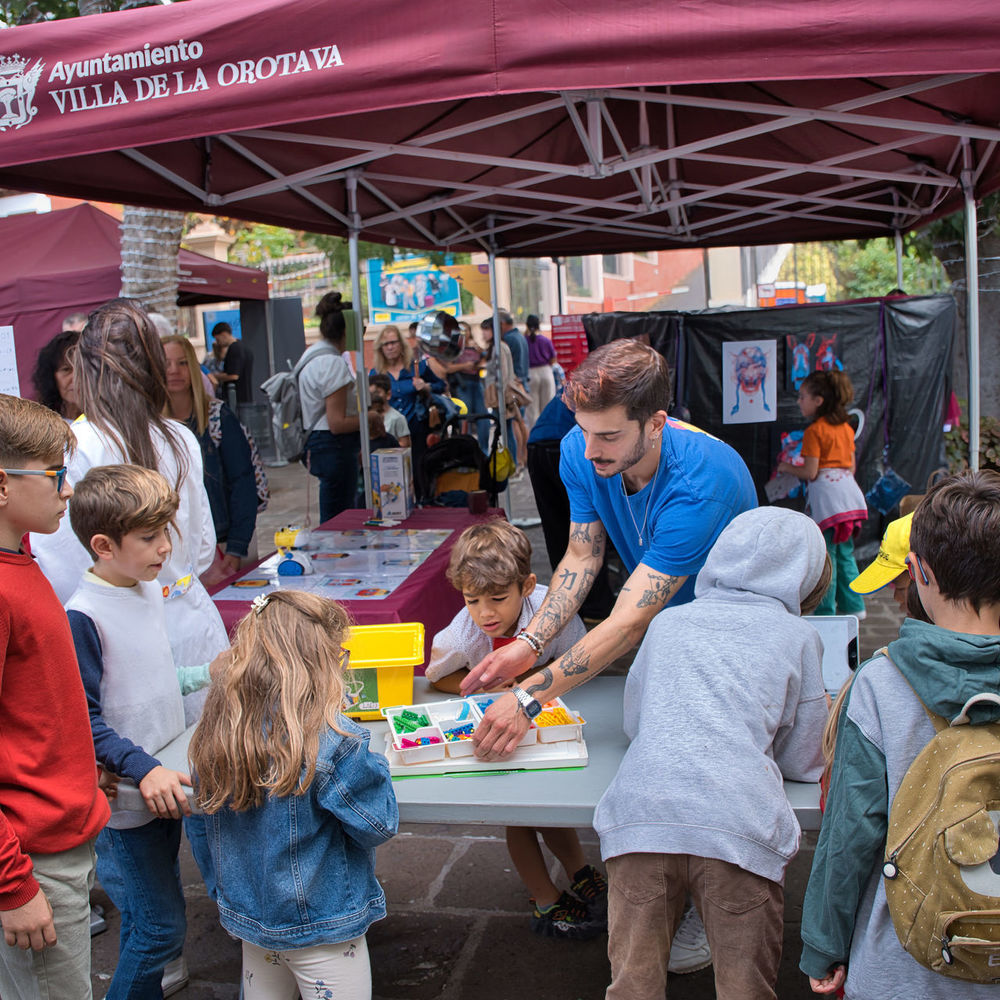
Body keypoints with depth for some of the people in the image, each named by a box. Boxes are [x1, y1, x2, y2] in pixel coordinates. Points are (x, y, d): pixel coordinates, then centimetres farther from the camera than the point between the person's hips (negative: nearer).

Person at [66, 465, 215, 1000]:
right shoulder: (83, 616, -21)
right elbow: (83, 718, -22)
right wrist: (142, 769, -29)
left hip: (163, 783, 8)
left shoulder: (148, 589, 5)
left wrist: (208, 674, 14)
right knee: (160, 929, 0)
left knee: (148, 921, 19)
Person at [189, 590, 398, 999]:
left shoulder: (216, 733, -10)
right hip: (321, 923, -6)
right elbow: (379, 824, -17)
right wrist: (372, 765, -2)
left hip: (249, 916, 6)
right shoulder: (334, 741, -26)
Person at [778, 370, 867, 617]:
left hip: (826, 493, -8)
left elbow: (810, 472, -13)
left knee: (826, 554, -2)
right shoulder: (846, 428, 13)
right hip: (848, 488, 8)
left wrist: (786, 467, 3)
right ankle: (853, 606, 19)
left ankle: (826, 610, 2)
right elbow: (852, 467, 16)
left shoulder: (814, 431, -10)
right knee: (845, 553, 15)